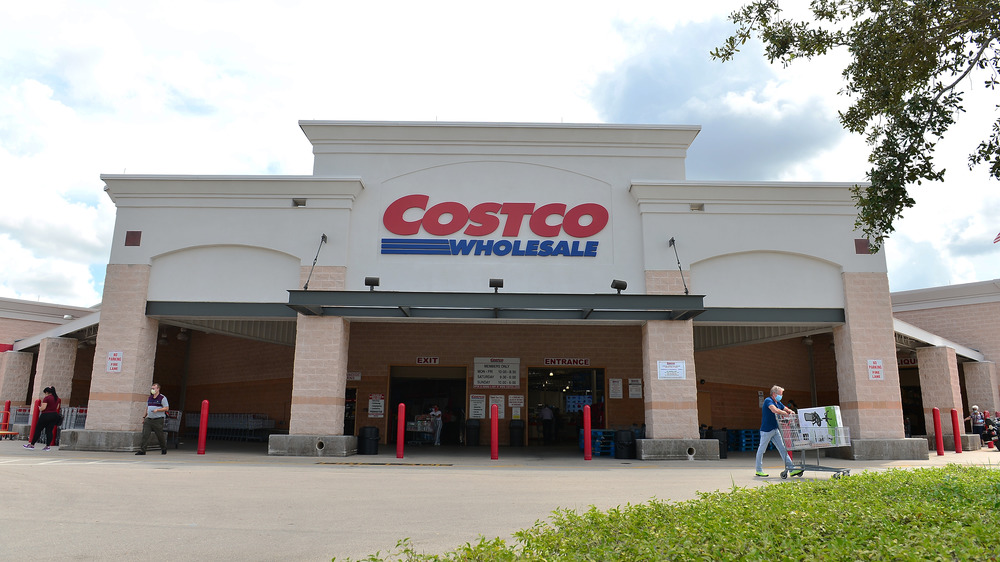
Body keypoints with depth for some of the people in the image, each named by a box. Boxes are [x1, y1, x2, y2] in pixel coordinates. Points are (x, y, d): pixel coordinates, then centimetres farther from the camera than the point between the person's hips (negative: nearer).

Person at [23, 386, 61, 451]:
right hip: (55, 415, 7)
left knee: (38, 430, 5)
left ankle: (32, 445, 13)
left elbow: (43, 408, -16)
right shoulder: (57, 398, 11)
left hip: (46, 415, -7)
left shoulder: (47, 398, -12)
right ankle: (48, 446, 1)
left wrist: (39, 408, 4)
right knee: (50, 431, 6)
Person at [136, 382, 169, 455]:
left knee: (160, 435, 3)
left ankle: (164, 449, 22)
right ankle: (142, 450, -7)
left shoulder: (162, 398, -5)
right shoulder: (149, 398, 15)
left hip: (158, 420, -5)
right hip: (148, 419, 5)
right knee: (145, 434, -7)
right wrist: (144, 417, 20)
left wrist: (157, 410, -19)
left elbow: (166, 408, -8)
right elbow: (147, 408, 25)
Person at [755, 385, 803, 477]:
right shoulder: (768, 400, -14)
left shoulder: (778, 403, 14)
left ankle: (791, 469, 4)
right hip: (766, 430, -9)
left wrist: (791, 412, -5)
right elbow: (775, 410, -30)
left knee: (782, 449, 4)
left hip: (775, 430, 9)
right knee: (762, 449, 1)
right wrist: (786, 414, -20)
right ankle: (759, 470, 10)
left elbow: (787, 409, 19)